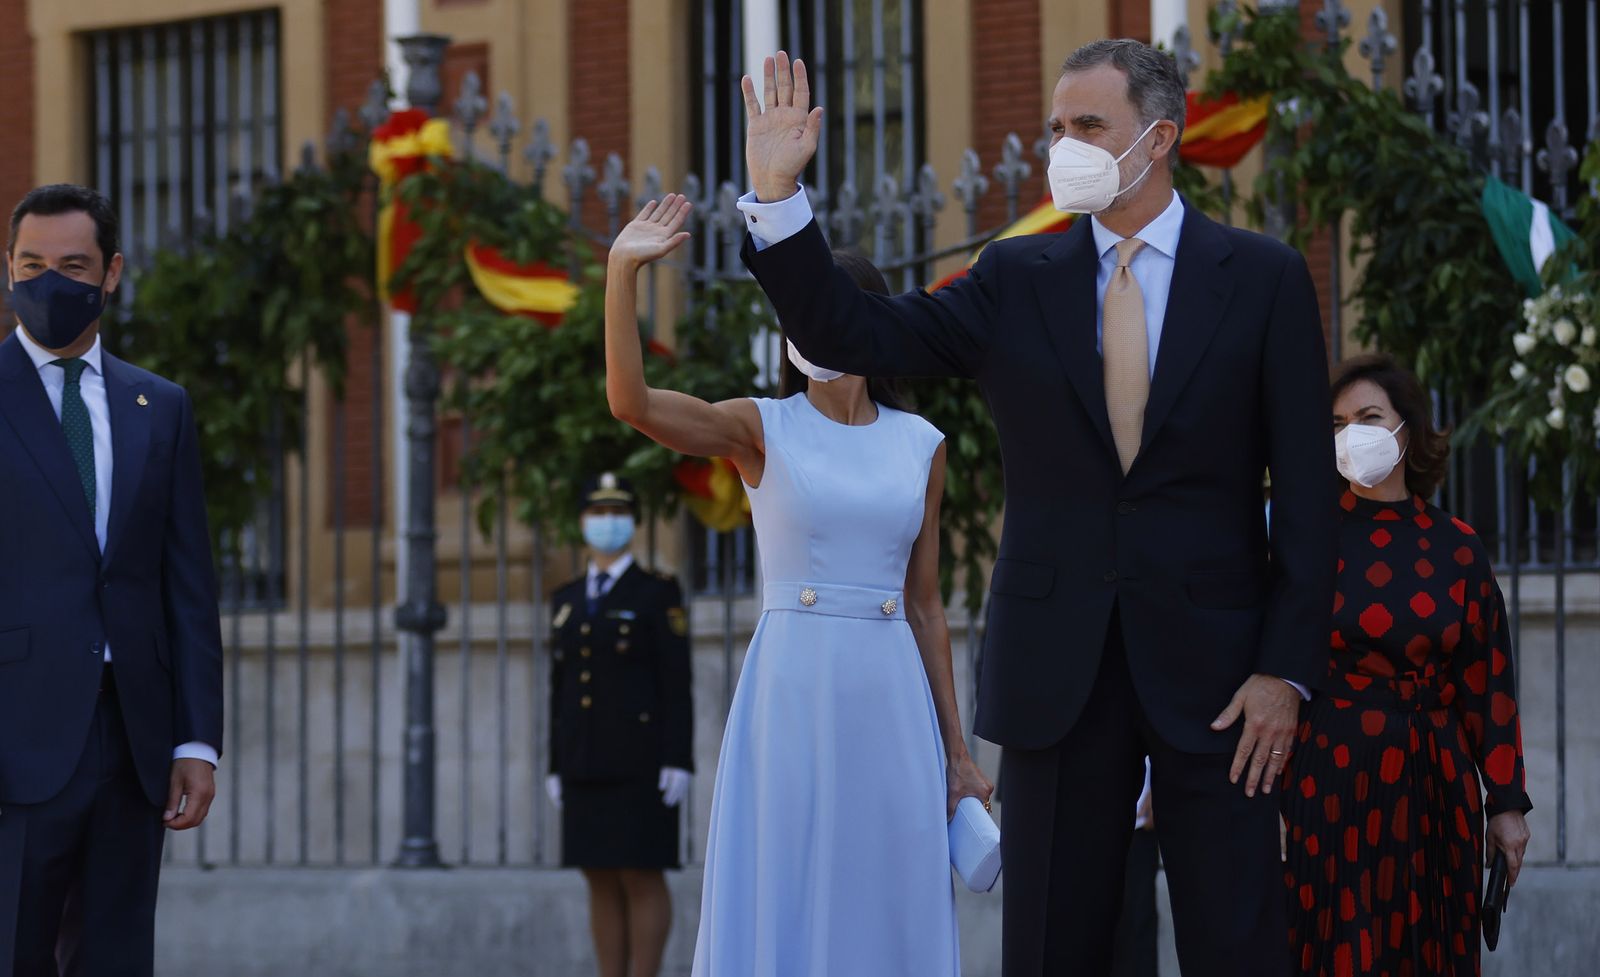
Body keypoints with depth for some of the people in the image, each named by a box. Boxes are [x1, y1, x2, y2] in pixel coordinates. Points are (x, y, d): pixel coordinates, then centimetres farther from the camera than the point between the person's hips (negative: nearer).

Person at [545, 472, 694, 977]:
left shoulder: (658, 594, -3)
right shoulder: (569, 600, 15)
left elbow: (678, 683, -8)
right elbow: (562, 688, 15)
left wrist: (679, 763, -15)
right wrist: (557, 768, 11)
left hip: (641, 760, -6)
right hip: (588, 762, 6)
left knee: (640, 877, -7)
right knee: (602, 882, 5)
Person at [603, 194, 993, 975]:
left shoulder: (920, 446, 11)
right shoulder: (760, 429, 2)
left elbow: (923, 605, 14)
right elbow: (629, 401, -16)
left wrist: (955, 750, 11)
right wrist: (622, 270, -24)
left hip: (890, 710, 3)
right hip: (790, 701, -3)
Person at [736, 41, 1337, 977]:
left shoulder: (1263, 278, 1)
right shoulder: (1017, 280, 8)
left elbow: (1306, 490, -1)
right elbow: (850, 336, 1)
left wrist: (1286, 668, -9)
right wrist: (778, 194, -11)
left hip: (1211, 661, -2)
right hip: (1059, 669, 2)